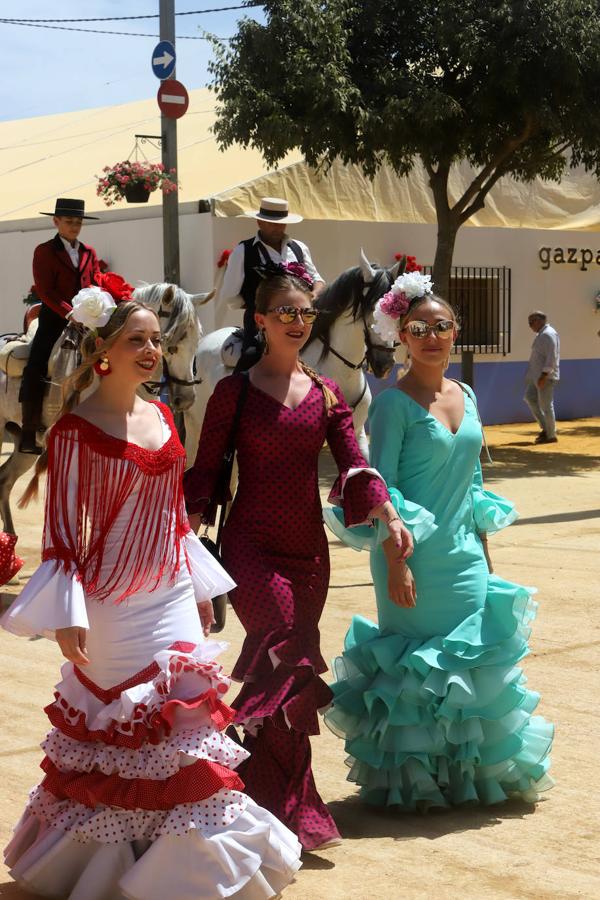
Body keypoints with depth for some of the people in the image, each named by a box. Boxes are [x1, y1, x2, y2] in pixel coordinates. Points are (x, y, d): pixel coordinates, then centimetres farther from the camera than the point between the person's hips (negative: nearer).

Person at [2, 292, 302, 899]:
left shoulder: (160, 417, 7)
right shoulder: (77, 429, -13)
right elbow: (61, 527, -14)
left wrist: (201, 591, 16)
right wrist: (65, 615, -20)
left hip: (173, 597, 6)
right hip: (117, 606, -6)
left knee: (184, 729, 8)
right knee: (123, 733, 2)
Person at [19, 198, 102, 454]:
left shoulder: (89, 253, 15)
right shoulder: (44, 251, 2)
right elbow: (45, 290, -8)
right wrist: (70, 313, -18)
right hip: (54, 318, -4)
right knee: (36, 370, -15)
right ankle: (28, 436, -13)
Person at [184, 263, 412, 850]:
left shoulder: (326, 393, 10)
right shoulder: (235, 391, -2)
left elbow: (353, 465, 2)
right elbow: (205, 472, -2)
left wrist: (387, 514, -14)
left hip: (308, 549, 5)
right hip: (251, 546, -5)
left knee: (274, 674, 9)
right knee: (290, 666, -14)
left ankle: (262, 794, 20)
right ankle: (294, 811, -5)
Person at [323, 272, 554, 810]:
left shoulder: (465, 397, 10)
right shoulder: (394, 404, -10)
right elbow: (380, 488, -13)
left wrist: (485, 555, 16)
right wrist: (397, 563, -19)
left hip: (464, 554, 6)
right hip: (417, 557, -6)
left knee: (473, 657, 9)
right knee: (414, 663, 1)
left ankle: (467, 773, 24)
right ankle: (412, 779, 15)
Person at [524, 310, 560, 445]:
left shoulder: (548, 334, -15)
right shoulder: (541, 334, 16)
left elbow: (551, 357, -22)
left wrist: (544, 375, -25)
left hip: (546, 376, -11)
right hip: (537, 375, 11)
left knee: (545, 405, -5)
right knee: (529, 398, 10)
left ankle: (551, 435, 4)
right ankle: (545, 428, 15)